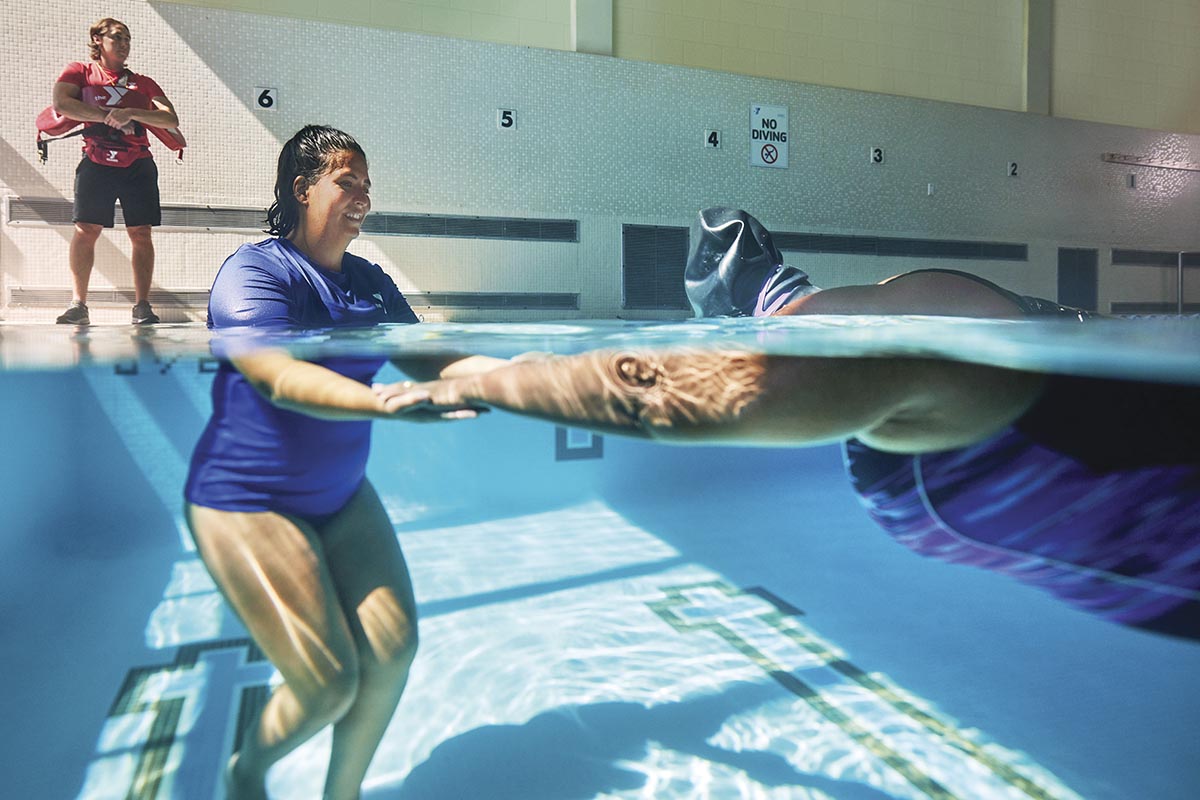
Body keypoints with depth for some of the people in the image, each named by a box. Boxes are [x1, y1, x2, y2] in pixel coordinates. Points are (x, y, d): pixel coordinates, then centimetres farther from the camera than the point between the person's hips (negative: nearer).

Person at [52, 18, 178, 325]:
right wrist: (108, 115, -10)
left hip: (138, 165, 1)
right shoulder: (79, 71, 12)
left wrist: (131, 113, -12)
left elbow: (171, 119, 1)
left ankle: (142, 306, -2)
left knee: (141, 233, -4)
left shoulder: (143, 82, 16)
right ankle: (78, 305, -5)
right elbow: (61, 104, -6)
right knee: (86, 229, -8)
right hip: (96, 163, -1)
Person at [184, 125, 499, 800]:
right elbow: (280, 378, -33)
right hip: (248, 503, -7)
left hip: (341, 495, 7)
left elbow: (429, 359, 4)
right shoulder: (252, 272, -15)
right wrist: (387, 404, -48)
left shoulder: (370, 283, 7)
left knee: (394, 645, 0)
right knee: (328, 684, -8)